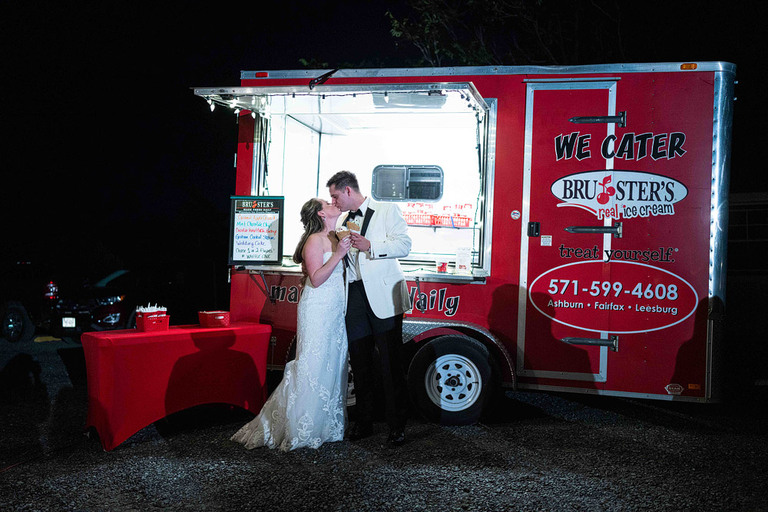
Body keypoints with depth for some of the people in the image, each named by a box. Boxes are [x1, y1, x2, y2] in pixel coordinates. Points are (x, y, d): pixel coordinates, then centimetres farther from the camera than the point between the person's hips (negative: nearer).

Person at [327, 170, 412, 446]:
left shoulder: (387, 210, 3)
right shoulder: (344, 222, 20)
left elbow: (404, 244, -9)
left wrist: (370, 246, -19)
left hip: (383, 296, -6)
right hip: (354, 296, 6)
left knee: (390, 363, -4)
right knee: (360, 363, 9)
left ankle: (397, 427, 5)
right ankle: (363, 423, 20)